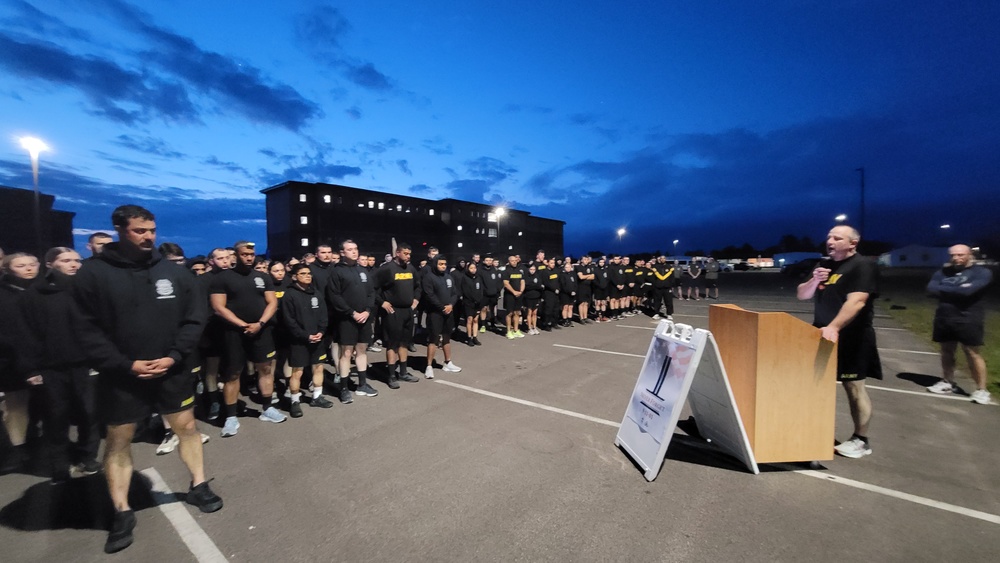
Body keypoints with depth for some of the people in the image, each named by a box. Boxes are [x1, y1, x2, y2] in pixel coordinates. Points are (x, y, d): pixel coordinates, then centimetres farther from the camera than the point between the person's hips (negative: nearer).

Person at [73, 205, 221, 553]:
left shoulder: (174, 272, -1)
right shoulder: (93, 273, -7)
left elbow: (195, 317, -1)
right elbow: (88, 329, -8)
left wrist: (175, 356, -11)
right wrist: (126, 364, -15)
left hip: (171, 370, 2)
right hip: (120, 375, -1)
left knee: (187, 427, 12)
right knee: (117, 441, 10)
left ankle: (198, 486, 30)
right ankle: (122, 513, 27)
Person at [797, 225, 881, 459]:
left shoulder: (863, 266, -11)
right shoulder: (823, 266, 12)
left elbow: (856, 301, -25)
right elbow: (802, 295, 11)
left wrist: (834, 327, -36)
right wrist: (814, 280, -10)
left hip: (850, 337, -7)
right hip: (822, 334, 7)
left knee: (854, 386, 0)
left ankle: (860, 440, 13)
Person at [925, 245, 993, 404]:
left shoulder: (982, 273, -3)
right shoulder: (942, 272, 8)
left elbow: (968, 290, -19)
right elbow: (931, 289, -5)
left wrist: (944, 290, -7)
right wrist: (957, 290, -12)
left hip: (969, 321, -4)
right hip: (944, 319, 4)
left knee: (973, 354, -1)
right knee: (946, 352, 12)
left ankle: (981, 390, 8)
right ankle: (948, 383, 22)